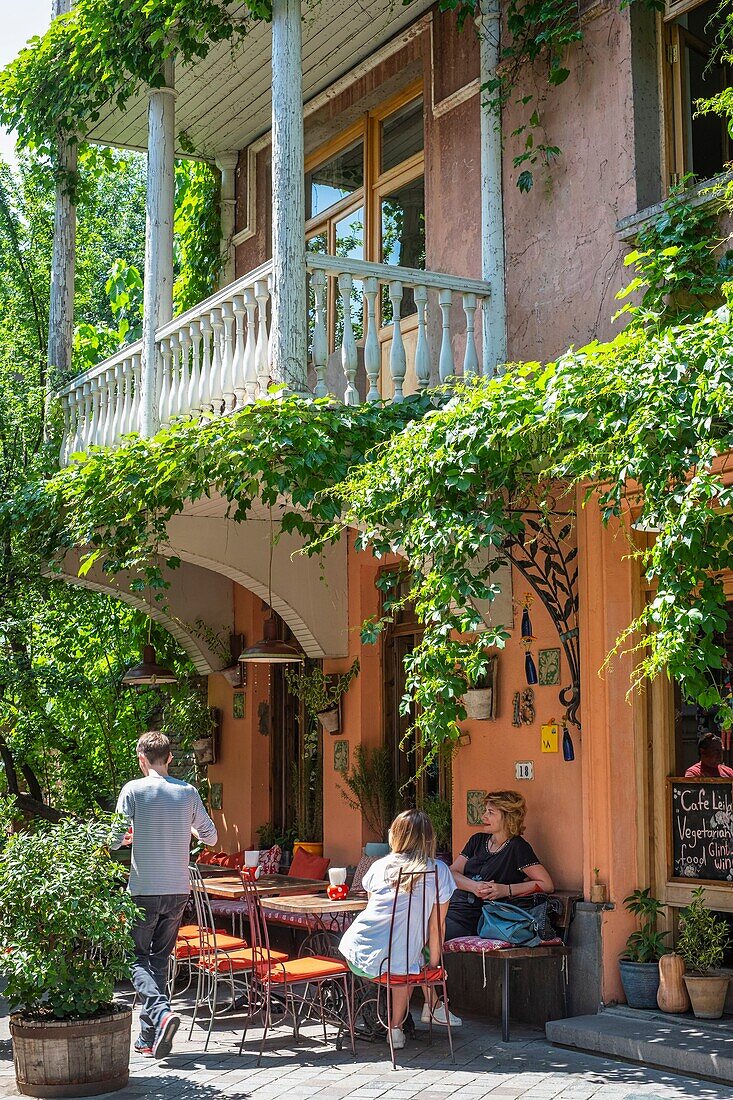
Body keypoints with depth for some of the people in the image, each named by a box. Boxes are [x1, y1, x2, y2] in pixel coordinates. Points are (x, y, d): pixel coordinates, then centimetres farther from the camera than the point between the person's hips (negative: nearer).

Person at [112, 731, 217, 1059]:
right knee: (160, 959, 15)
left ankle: (160, 1011, -18)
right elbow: (211, 837, 11)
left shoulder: (134, 790, -8)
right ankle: (149, 1037, 17)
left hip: (144, 890, -4)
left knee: (136, 957, 7)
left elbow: (114, 840, -10)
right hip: (178, 890, 4)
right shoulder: (188, 792, 3)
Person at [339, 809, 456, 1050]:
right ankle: (396, 1026, 29)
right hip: (396, 966, -3)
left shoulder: (379, 866, 9)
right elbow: (436, 925, 2)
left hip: (357, 957, 3)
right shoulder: (438, 872, -1)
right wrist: (433, 963, 16)